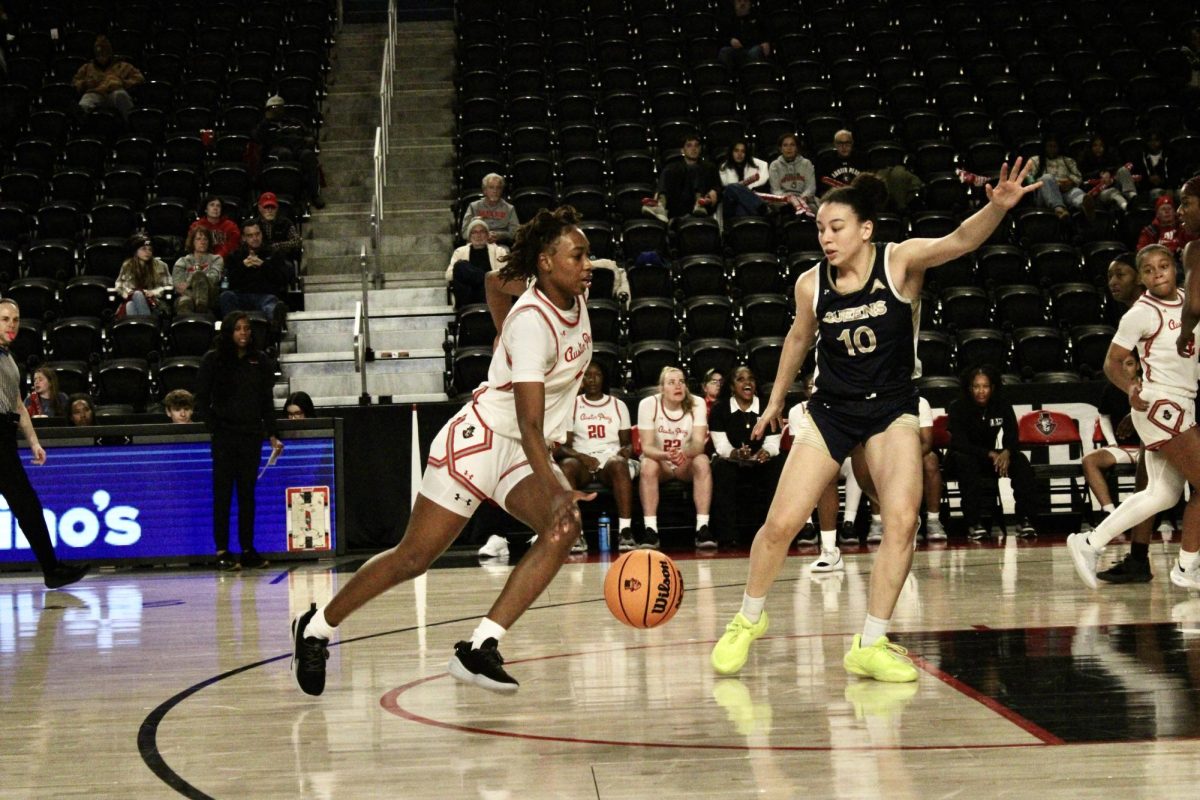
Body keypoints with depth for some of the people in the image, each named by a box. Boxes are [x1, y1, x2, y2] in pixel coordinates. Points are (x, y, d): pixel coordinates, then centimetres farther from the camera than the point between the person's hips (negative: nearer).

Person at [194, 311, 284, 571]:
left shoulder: (260, 361, 9)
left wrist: (273, 435, 6)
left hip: (252, 434, 3)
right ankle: (222, 552, -1)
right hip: (224, 434, -3)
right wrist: (212, 427, -9)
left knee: (247, 492, 6)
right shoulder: (213, 360, 1)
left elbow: (267, 402, 13)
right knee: (223, 493, -3)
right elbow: (202, 399, 1)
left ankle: (248, 550, 10)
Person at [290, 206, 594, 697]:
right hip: (478, 440, -7)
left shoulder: (575, 298, 0)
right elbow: (529, 424, -33)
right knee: (413, 558, -2)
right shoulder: (531, 322, -25)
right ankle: (316, 628, 20)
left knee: (563, 529, -21)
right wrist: (555, 490, -44)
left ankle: (480, 648, -23)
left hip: (523, 453, 7)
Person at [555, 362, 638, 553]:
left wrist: (625, 451, -11)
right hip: (582, 460, 0)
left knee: (619, 464, -38)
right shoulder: (572, 406, 14)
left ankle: (625, 531, -45)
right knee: (566, 466, -37)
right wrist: (580, 456, -16)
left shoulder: (618, 405, 18)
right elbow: (562, 446, 5)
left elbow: (628, 442, 15)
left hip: (611, 459, 0)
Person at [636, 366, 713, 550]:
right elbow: (647, 447, -19)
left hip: (686, 465, 1)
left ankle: (702, 528, -35)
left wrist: (684, 453, -46)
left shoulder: (697, 404, -12)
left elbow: (699, 443, -22)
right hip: (659, 461, -1)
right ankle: (650, 530, -35)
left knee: (702, 461, -31)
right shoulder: (648, 404, -14)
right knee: (648, 465, -34)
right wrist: (666, 455, -41)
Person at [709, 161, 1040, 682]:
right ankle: (748, 620, 22)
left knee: (902, 521, -19)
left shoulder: (900, 262, -14)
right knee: (780, 524, -3)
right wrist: (776, 400, 24)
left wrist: (997, 207, -52)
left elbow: (960, 240, -32)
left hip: (892, 409, -2)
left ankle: (870, 645, -9)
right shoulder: (811, 284, -7)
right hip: (831, 410, 2)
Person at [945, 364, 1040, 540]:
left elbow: (1012, 439, -7)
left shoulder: (1002, 408, -3)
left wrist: (1006, 453, -33)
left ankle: (1025, 520, -28)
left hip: (990, 458, 4)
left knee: (1020, 460, -22)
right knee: (965, 461, -38)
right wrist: (991, 454, -34)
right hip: (963, 457, -4)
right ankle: (973, 524, -41)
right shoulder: (958, 408, -14)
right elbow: (959, 443, -22)